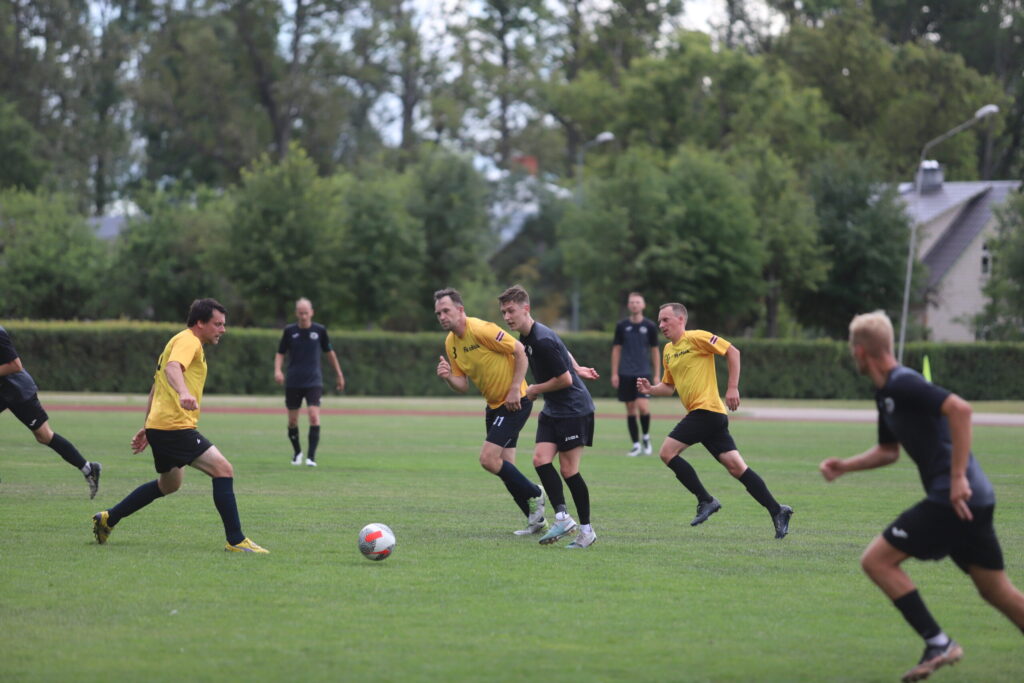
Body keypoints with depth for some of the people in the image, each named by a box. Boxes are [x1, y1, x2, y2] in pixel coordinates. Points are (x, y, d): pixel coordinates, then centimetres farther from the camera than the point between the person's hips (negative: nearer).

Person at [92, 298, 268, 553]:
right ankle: (236, 541, -17)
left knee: (169, 484, 27)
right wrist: (184, 393, -50)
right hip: (176, 427, -11)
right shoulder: (188, 341, -9)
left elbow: (156, 386, 29)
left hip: (159, 427, 11)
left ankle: (108, 519, 32)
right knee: (223, 470, -15)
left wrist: (148, 427, 32)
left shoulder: (182, 341, 23)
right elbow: (172, 368, -31)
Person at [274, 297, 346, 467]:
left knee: (314, 416, -17)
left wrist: (339, 374, 19)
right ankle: (297, 452, 29)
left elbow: (329, 352, 13)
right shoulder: (289, 331, 0)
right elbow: (280, 353, 8)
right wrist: (277, 370, -11)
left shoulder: (320, 330, 0)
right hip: (293, 382, 1)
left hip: (314, 382, -1)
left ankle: (311, 456, -14)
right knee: (292, 420, 5)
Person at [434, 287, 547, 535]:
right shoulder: (450, 343, 6)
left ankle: (534, 495, 4)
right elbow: (462, 385, 9)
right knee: (504, 466, 8)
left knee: (488, 459, -15)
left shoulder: (481, 330, -20)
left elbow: (520, 352, -18)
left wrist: (515, 389, -20)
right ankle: (537, 520, 18)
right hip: (494, 404, 9)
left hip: (515, 401, -9)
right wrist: (448, 377, -13)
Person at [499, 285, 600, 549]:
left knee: (568, 469, -6)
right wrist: (576, 369, 32)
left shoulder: (543, 341, -23)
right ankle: (562, 517, -6)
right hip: (552, 410, 9)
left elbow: (564, 379, -21)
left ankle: (587, 530, 4)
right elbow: (562, 352, 24)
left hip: (574, 408, -9)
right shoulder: (526, 338, 7)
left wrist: (536, 390, -8)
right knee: (541, 459, -7)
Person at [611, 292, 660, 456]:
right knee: (630, 409, 3)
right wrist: (614, 373, 1)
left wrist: (657, 375, 4)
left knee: (643, 406, -17)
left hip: (644, 373, -1)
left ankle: (646, 437, 7)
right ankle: (636, 445, 10)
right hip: (625, 374, 1)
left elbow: (655, 351, 7)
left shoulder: (650, 326, 3)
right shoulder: (622, 326, 4)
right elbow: (616, 350, 7)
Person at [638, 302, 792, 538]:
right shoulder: (668, 350, 19)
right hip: (698, 413, 8)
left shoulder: (695, 338, -8)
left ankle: (706, 501, -5)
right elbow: (669, 386, 27)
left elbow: (732, 352, -11)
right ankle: (777, 511, 4)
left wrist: (733, 388, -15)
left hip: (706, 410, -8)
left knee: (667, 452, -11)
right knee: (736, 466, 4)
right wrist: (650, 389, 7)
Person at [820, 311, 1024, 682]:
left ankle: (938, 643, -7)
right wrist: (844, 466, 18)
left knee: (876, 560, -6)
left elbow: (960, 408, -26)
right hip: (973, 499, 10)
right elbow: (888, 451, 31)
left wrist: (958, 477, -26)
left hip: (954, 498, -10)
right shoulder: (886, 392, 17)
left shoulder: (903, 384, -13)